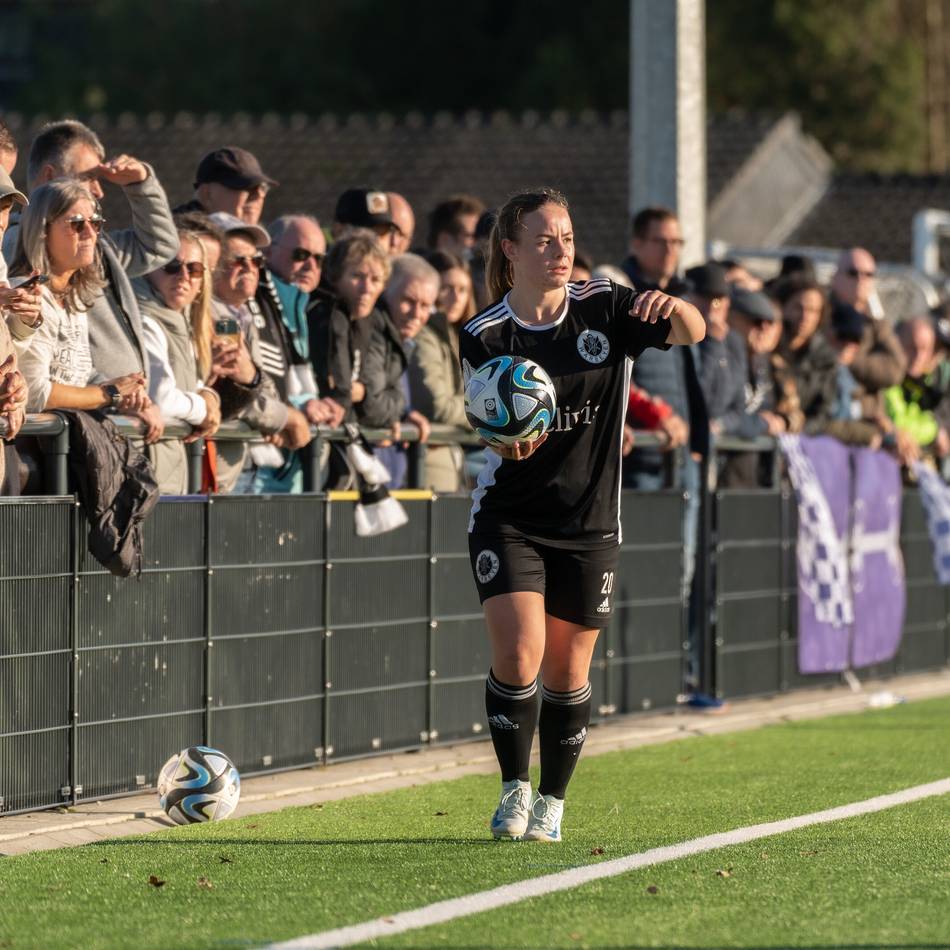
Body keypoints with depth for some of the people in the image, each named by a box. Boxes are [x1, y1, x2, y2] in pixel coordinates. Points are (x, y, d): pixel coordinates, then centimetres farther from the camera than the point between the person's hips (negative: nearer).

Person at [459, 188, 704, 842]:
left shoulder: (605, 309, -4)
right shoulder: (485, 336, -7)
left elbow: (693, 332, -12)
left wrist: (674, 309, -34)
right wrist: (509, 439, -33)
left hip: (590, 524, 2)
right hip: (509, 520, -2)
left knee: (567, 672, 6)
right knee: (518, 654, -15)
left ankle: (553, 802, 24)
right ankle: (515, 789, 4)